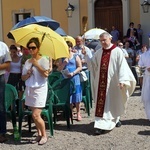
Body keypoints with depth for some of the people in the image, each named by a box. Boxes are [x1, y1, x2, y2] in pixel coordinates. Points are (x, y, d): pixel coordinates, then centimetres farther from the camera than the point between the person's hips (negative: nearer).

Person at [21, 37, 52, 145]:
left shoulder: (43, 59, -5)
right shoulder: (27, 62, 11)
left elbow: (46, 74, -18)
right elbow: (23, 78, 13)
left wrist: (36, 64, -14)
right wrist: (28, 74, -8)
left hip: (40, 89, -6)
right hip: (29, 89, 6)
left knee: (36, 115, -11)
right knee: (35, 115, 8)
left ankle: (44, 135, 5)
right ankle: (39, 134, 20)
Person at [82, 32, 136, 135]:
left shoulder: (117, 51, -7)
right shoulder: (99, 52, 10)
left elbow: (122, 66, -12)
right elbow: (92, 63, 18)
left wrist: (122, 80, -20)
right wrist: (86, 55, 3)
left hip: (113, 83, -4)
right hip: (101, 83, 4)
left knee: (113, 103, 7)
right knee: (101, 103, 2)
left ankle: (116, 119, 27)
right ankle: (101, 125, 7)